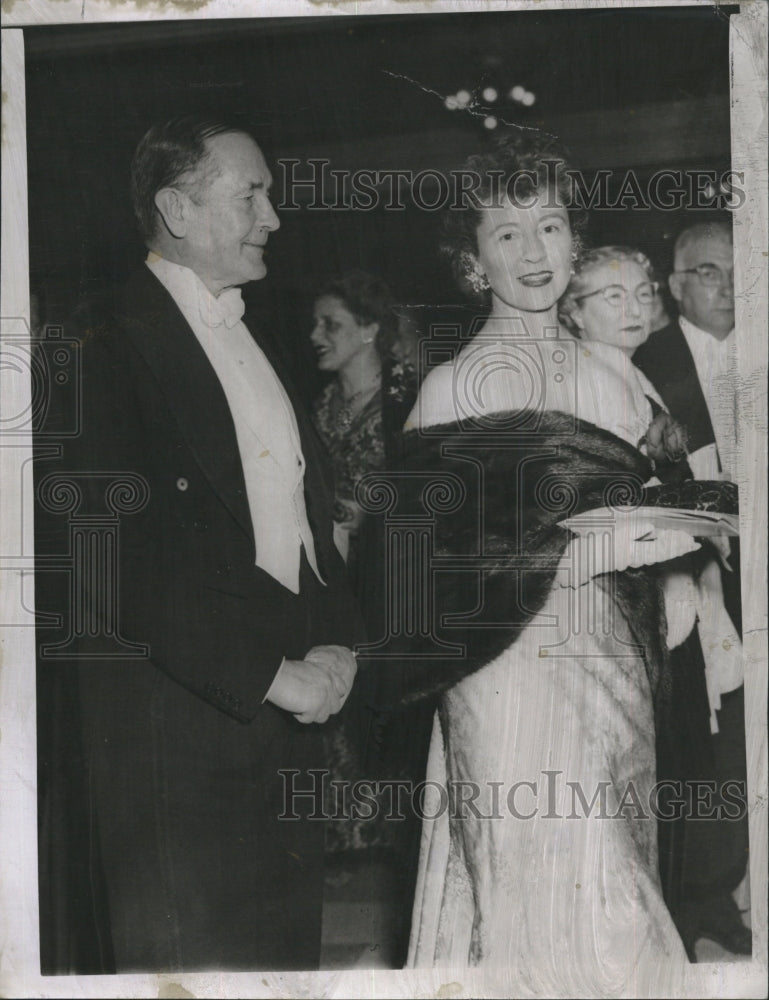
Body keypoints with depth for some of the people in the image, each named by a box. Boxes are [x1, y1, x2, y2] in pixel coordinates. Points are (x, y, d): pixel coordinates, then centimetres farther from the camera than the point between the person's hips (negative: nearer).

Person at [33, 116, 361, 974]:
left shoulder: (260, 341, 16)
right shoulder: (105, 344, -11)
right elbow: (120, 565, -18)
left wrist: (335, 645, 2)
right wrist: (270, 674, -16)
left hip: (287, 730, 8)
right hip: (171, 734, -7)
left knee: (284, 957, 14)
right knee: (186, 959, 1)